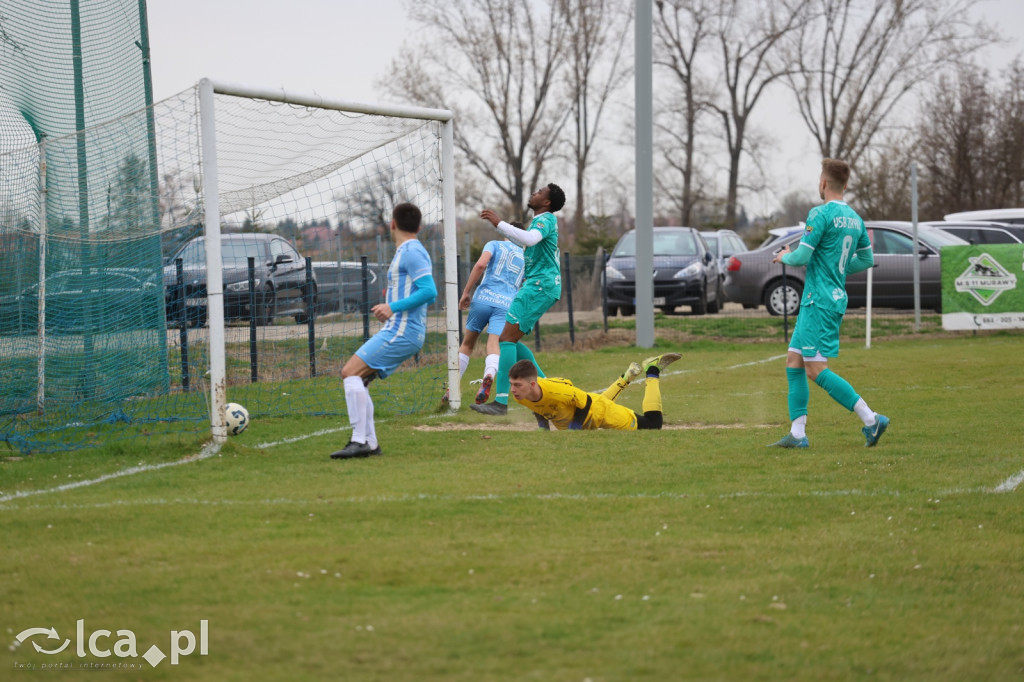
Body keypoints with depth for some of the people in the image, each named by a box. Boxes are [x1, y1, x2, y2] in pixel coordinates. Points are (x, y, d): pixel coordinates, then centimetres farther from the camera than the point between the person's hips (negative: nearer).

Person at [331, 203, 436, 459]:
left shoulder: (412, 252, -11)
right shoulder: (406, 252, 20)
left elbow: (429, 291, -22)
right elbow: (422, 292, 28)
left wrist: (393, 307, -22)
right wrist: (389, 306, 26)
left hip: (401, 331, -10)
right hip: (399, 330, 10)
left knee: (351, 372, -17)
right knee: (355, 377, 12)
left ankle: (359, 441, -22)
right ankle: (370, 442, 10)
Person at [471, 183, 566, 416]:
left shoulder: (546, 219, -10)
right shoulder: (539, 221, 22)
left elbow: (529, 239, -30)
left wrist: (499, 223, -29)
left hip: (540, 285, -11)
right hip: (535, 285, 11)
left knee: (506, 338, -16)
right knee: (510, 340, 13)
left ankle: (501, 401, -22)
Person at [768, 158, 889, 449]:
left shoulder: (821, 214, -14)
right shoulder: (854, 218, 12)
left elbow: (802, 257, -16)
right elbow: (867, 259, 21)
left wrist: (785, 257, 5)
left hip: (819, 301, -9)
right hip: (835, 297, 9)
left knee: (816, 369, -10)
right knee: (794, 362, 11)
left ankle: (871, 419, -13)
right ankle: (797, 433, 8)